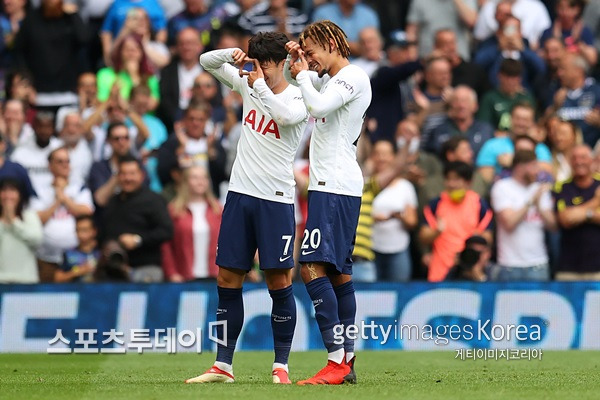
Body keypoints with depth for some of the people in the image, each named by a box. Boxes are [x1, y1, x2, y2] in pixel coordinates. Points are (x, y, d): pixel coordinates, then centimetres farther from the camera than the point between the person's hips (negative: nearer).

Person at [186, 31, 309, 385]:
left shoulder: (298, 99, -8)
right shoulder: (249, 85, 8)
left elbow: (286, 115, -31)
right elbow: (207, 61, 15)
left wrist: (260, 85, -19)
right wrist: (232, 54, -5)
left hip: (276, 199, -5)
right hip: (240, 194, 5)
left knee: (280, 281, -5)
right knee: (227, 279, 5)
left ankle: (281, 366, 4)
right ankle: (223, 366, 11)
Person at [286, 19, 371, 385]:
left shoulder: (354, 77, -9)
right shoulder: (329, 79, 19)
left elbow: (318, 106, -24)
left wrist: (302, 75, -7)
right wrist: (294, 62, 17)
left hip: (336, 187, -11)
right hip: (330, 186, 11)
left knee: (313, 266, -17)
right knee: (339, 272, 10)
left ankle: (337, 361, -23)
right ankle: (348, 361, 11)